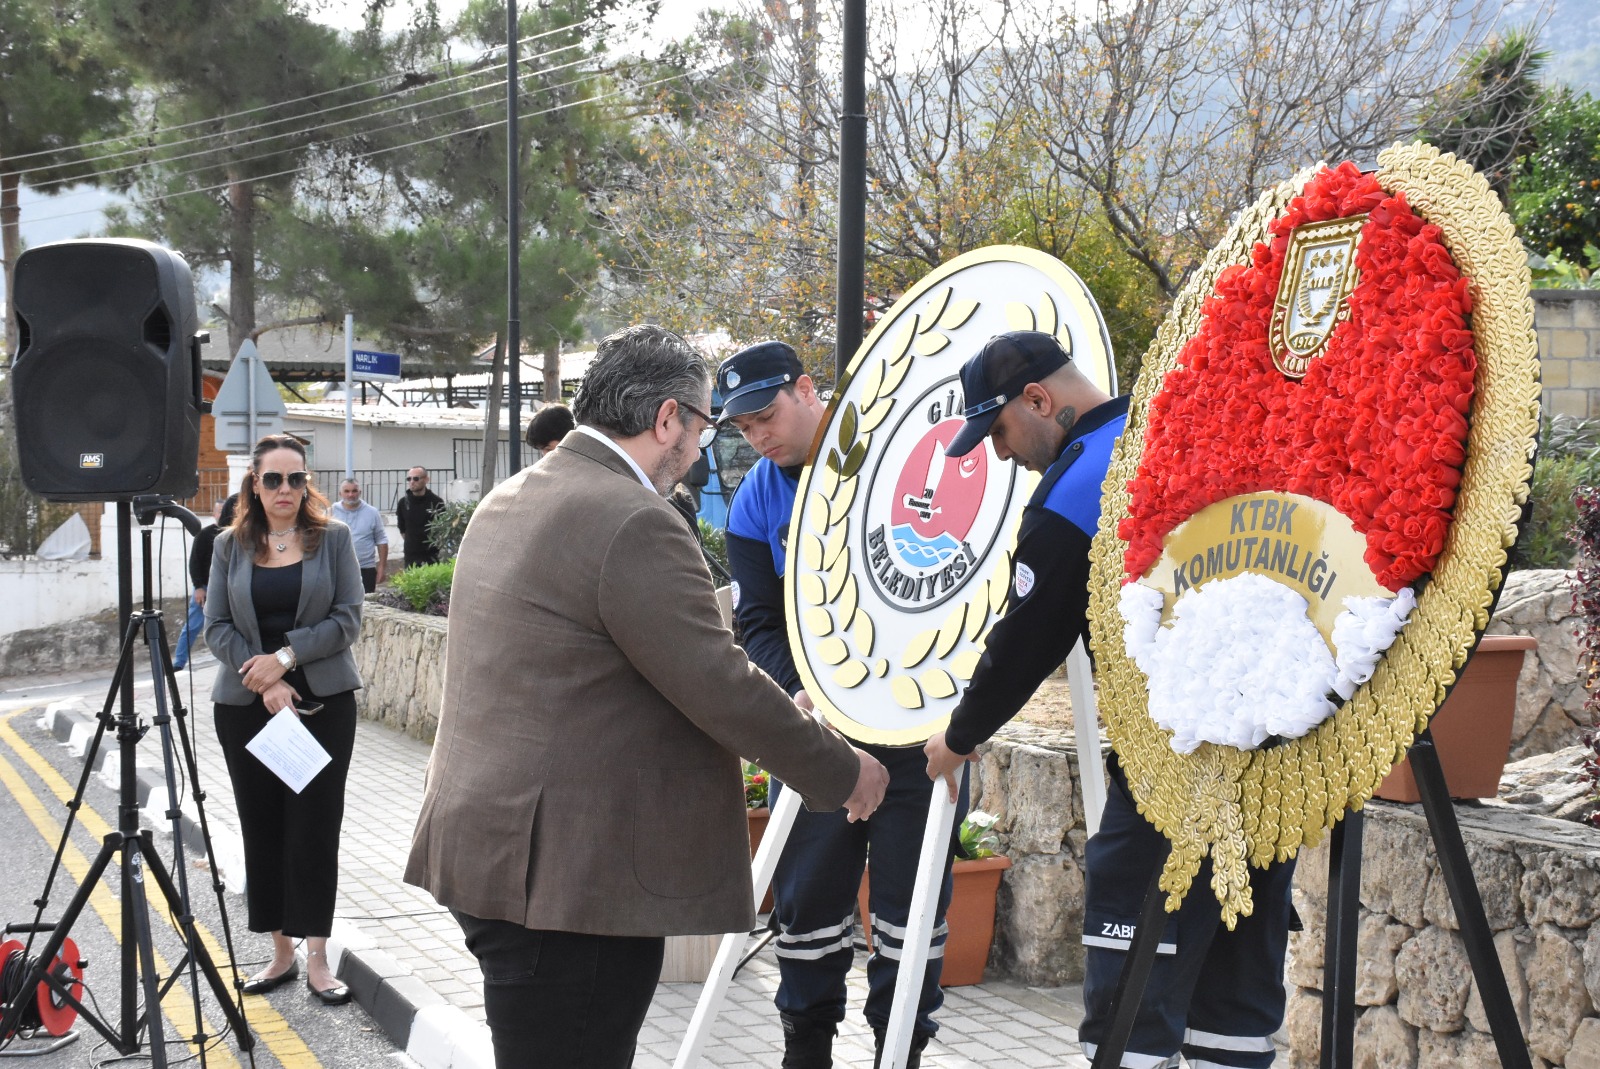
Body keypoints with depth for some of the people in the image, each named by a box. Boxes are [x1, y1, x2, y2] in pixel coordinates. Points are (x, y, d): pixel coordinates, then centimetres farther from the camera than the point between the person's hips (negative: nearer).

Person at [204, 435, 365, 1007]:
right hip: (246, 704, 2)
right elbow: (217, 626, 2)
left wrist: (286, 656, -14)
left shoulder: (333, 539, 1)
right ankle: (281, 953, 18)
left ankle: (316, 959, 5)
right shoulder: (230, 545, 5)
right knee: (262, 829, 6)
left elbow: (347, 618, -5)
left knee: (314, 827, -2)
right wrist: (264, 680, -11)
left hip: (323, 702, -2)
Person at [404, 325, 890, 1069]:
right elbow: (723, 690, -18)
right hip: (566, 878, -10)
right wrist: (845, 773, -3)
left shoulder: (507, 502, 13)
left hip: (481, 849, 10)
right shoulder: (635, 522, -18)